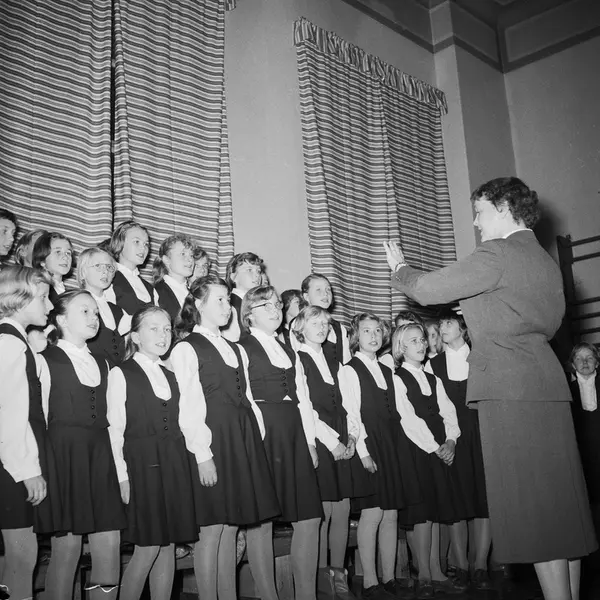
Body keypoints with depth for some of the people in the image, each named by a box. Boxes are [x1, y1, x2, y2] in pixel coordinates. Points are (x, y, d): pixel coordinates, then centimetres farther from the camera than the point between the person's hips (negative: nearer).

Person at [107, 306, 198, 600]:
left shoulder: (170, 376, 16)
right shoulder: (121, 374, -1)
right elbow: (114, 429, -6)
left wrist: (189, 464, 6)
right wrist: (122, 476, -13)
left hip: (175, 465, 5)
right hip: (142, 465, -5)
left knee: (168, 546, 7)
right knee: (148, 548, -6)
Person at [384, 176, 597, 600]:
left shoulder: (497, 253, -9)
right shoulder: (546, 261, 17)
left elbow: (428, 290, -9)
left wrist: (399, 268, 12)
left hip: (509, 387, -9)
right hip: (547, 384, 9)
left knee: (532, 506, -5)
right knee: (562, 502, 11)